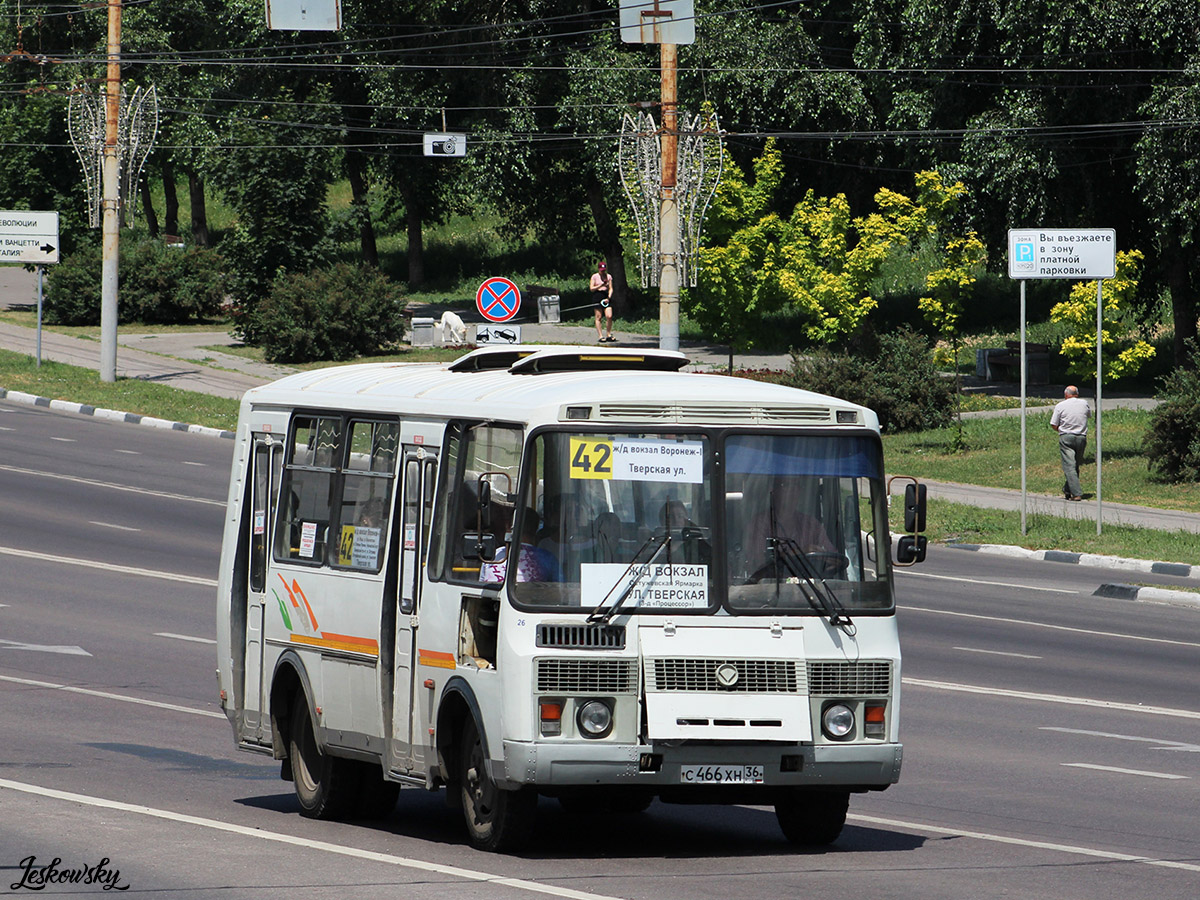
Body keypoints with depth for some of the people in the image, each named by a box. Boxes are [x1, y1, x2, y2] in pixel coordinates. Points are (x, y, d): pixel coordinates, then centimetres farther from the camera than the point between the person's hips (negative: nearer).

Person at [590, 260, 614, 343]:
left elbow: (610, 288, 10)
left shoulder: (608, 276, 12)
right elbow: (591, 288, -1)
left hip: (606, 296, 2)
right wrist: (600, 285, -13)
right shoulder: (595, 276, 4)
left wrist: (608, 298, -6)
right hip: (597, 296, -2)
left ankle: (609, 335, 3)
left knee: (609, 316, -9)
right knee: (598, 317, -2)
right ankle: (600, 336, 1)